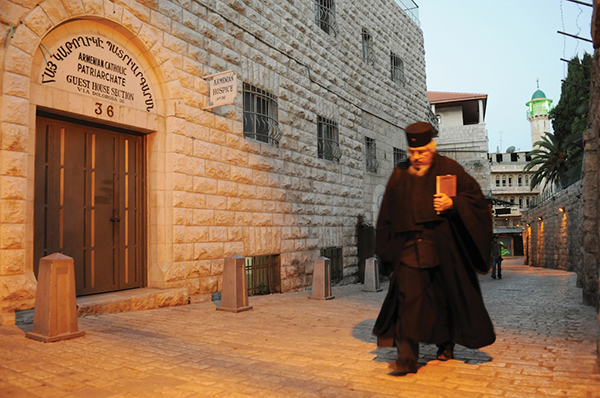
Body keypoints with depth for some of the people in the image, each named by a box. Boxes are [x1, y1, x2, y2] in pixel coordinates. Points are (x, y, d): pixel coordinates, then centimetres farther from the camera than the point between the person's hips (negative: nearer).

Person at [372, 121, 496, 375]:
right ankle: (407, 357, -8)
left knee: (446, 295, 11)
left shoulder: (448, 168, 2)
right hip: (409, 245, 1)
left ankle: (446, 344, 35)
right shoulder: (399, 174, 9)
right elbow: (388, 214, 13)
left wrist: (452, 203, -18)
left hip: (442, 245, -1)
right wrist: (386, 248, 11)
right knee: (409, 298, -9)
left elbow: (474, 195, 2)